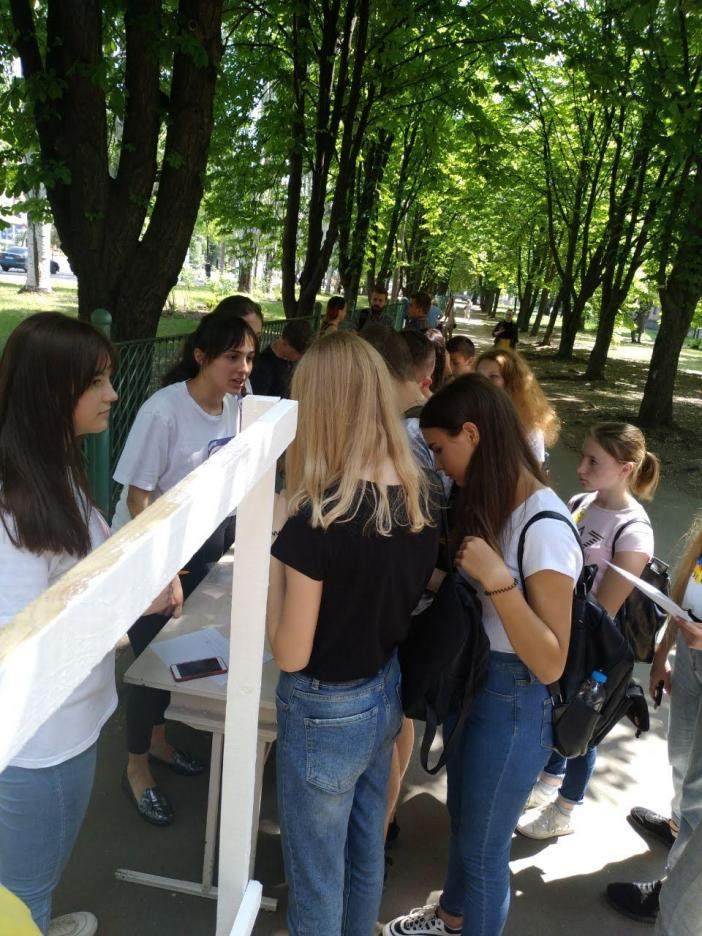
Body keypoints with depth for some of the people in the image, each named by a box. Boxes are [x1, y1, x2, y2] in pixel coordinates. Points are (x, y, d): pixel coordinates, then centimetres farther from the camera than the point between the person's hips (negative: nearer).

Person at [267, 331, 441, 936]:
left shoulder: (317, 518, -29)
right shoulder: (423, 494, -8)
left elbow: (290, 654, -21)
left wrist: (275, 540, -16)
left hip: (327, 711, -7)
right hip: (388, 693, 7)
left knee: (317, 877, 18)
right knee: (366, 853, 29)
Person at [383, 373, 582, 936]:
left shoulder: (544, 527, -27)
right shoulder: (491, 504, -1)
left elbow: (550, 664, -26)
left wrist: (497, 578, -33)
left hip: (514, 703, -8)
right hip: (470, 683, 8)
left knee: (483, 847, 14)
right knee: (462, 819, 29)